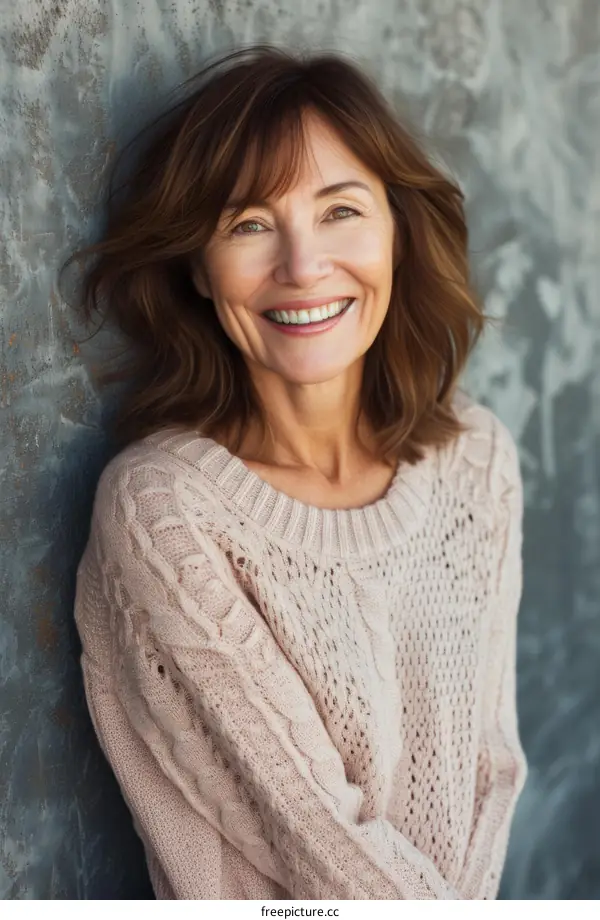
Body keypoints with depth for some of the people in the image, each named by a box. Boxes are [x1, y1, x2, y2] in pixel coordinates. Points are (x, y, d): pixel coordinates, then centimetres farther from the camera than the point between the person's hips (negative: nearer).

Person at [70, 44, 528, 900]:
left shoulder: (479, 455, -11)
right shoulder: (159, 511, -25)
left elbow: (491, 743, -5)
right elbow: (303, 820, -22)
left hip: (464, 893, 3)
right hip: (272, 902, -3)